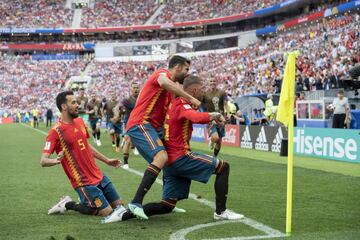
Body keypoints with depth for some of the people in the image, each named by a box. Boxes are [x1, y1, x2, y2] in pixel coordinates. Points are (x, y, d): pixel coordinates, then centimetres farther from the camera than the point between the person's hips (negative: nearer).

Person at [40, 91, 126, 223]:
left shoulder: (79, 121, 7)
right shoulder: (56, 131, -16)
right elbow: (43, 161, -20)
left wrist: (107, 161, 25)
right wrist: (56, 160, -41)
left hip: (99, 176, 8)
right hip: (83, 182, -8)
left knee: (118, 205, 11)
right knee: (107, 212, -10)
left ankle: (76, 203, 22)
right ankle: (68, 204, 7)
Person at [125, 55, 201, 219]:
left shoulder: (173, 85, 25)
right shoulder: (162, 73, -4)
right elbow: (165, 83, -30)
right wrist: (190, 98, -28)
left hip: (153, 128, 11)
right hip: (140, 124, -11)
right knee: (161, 157, -28)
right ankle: (136, 203, -33)